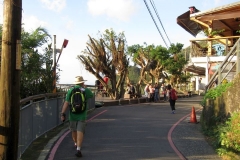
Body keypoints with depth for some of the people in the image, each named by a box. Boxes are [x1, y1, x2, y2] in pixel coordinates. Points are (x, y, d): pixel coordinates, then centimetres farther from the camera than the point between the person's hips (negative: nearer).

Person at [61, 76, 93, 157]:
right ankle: (78, 149, -21)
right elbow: (91, 95, 19)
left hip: (72, 115, 2)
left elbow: (66, 103, -13)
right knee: (80, 132, -7)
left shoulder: (70, 91, -4)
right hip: (82, 115, -2)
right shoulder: (86, 90, -5)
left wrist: (63, 114, -13)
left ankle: (76, 144, 45)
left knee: (74, 130, 22)